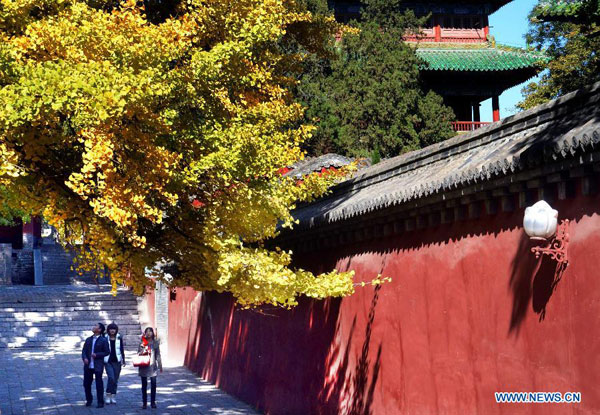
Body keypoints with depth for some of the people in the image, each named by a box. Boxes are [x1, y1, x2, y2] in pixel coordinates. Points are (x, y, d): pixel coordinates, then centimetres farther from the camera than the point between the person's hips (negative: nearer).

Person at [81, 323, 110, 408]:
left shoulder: (103, 341, -3)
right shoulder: (88, 340, 12)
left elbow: (107, 352, -3)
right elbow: (84, 350, 10)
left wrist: (97, 355, -15)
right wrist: (84, 358, -9)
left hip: (98, 366, -5)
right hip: (88, 365, 5)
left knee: (99, 384, -3)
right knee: (86, 383, 9)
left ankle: (100, 402, 6)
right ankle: (89, 400, 27)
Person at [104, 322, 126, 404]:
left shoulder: (119, 338, 4)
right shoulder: (105, 338, 0)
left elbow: (122, 350, 8)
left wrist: (123, 360, 5)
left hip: (117, 361, 2)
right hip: (108, 361, -2)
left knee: (115, 379, 6)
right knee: (111, 377, -17)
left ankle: (113, 397, 15)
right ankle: (108, 395, -6)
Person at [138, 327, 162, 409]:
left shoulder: (155, 342, 6)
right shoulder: (142, 343, 3)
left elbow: (158, 355, 10)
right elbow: (138, 353, 5)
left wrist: (160, 365, 9)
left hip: (153, 366, 1)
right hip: (144, 366, -1)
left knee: (153, 384, -1)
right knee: (144, 385, 3)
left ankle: (153, 402, 8)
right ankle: (144, 403, 9)